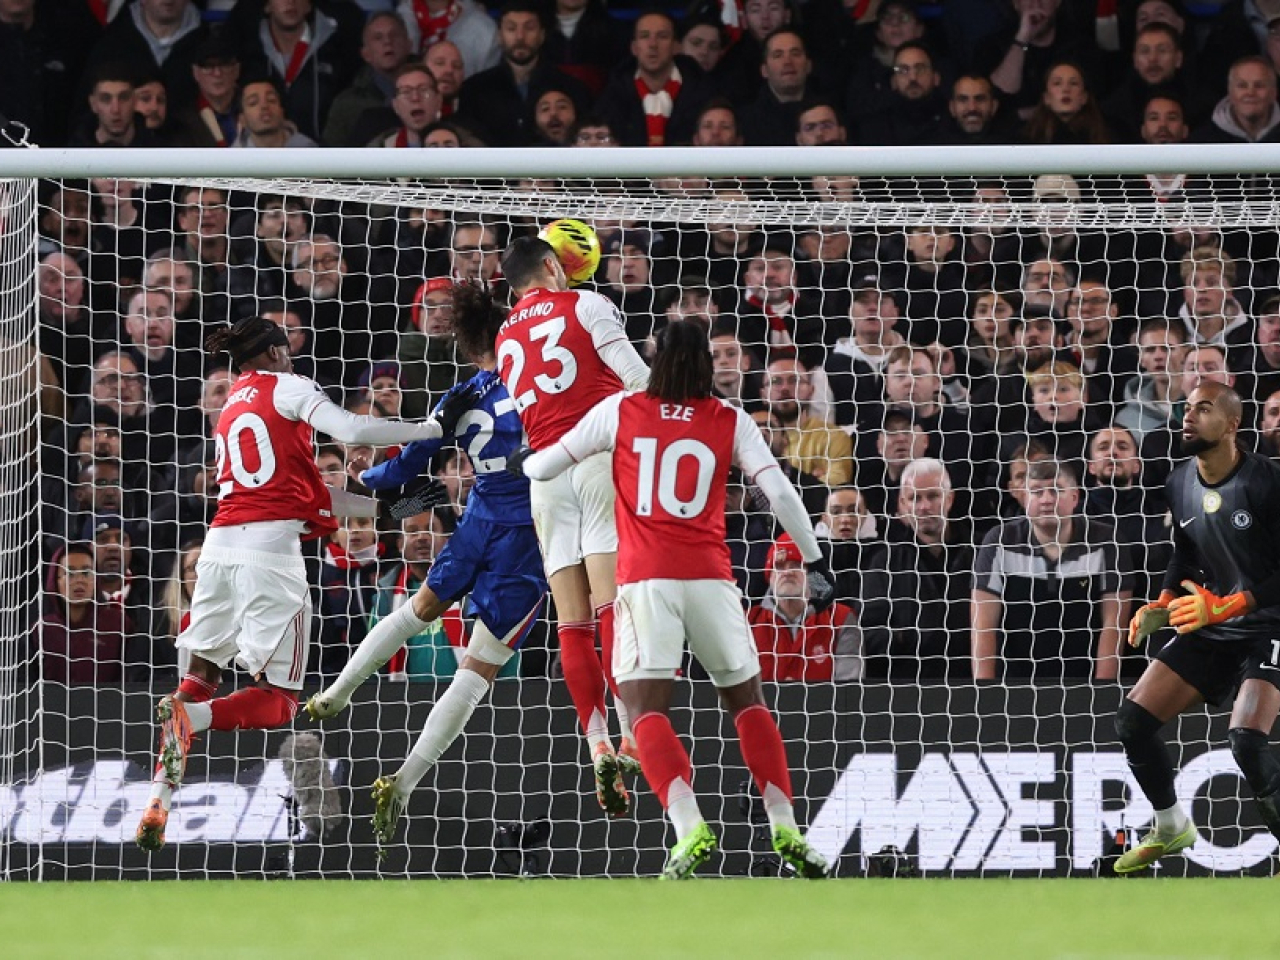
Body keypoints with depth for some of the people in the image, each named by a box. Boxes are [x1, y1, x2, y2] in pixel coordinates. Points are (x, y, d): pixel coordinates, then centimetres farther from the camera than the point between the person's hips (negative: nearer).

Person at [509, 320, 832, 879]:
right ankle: (785, 830, 7)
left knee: (646, 709, -6)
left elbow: (547, 465, 14)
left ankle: (690, 828, -26)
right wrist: (815, 562, 7)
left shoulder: (621, 411, 8)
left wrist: (521, 463, 37)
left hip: (645, 577, -2)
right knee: (746, 700, 15)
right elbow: (779, 493, 0)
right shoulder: (731, 422, 9)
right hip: (710, 576, 2)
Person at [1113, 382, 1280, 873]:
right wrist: (1161, 606, 2)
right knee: (1133, 720, 2)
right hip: (1211, 630, 7)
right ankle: (1171, 828, 26)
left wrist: (1225, 607, -27)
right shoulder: (1179, 484, 2)